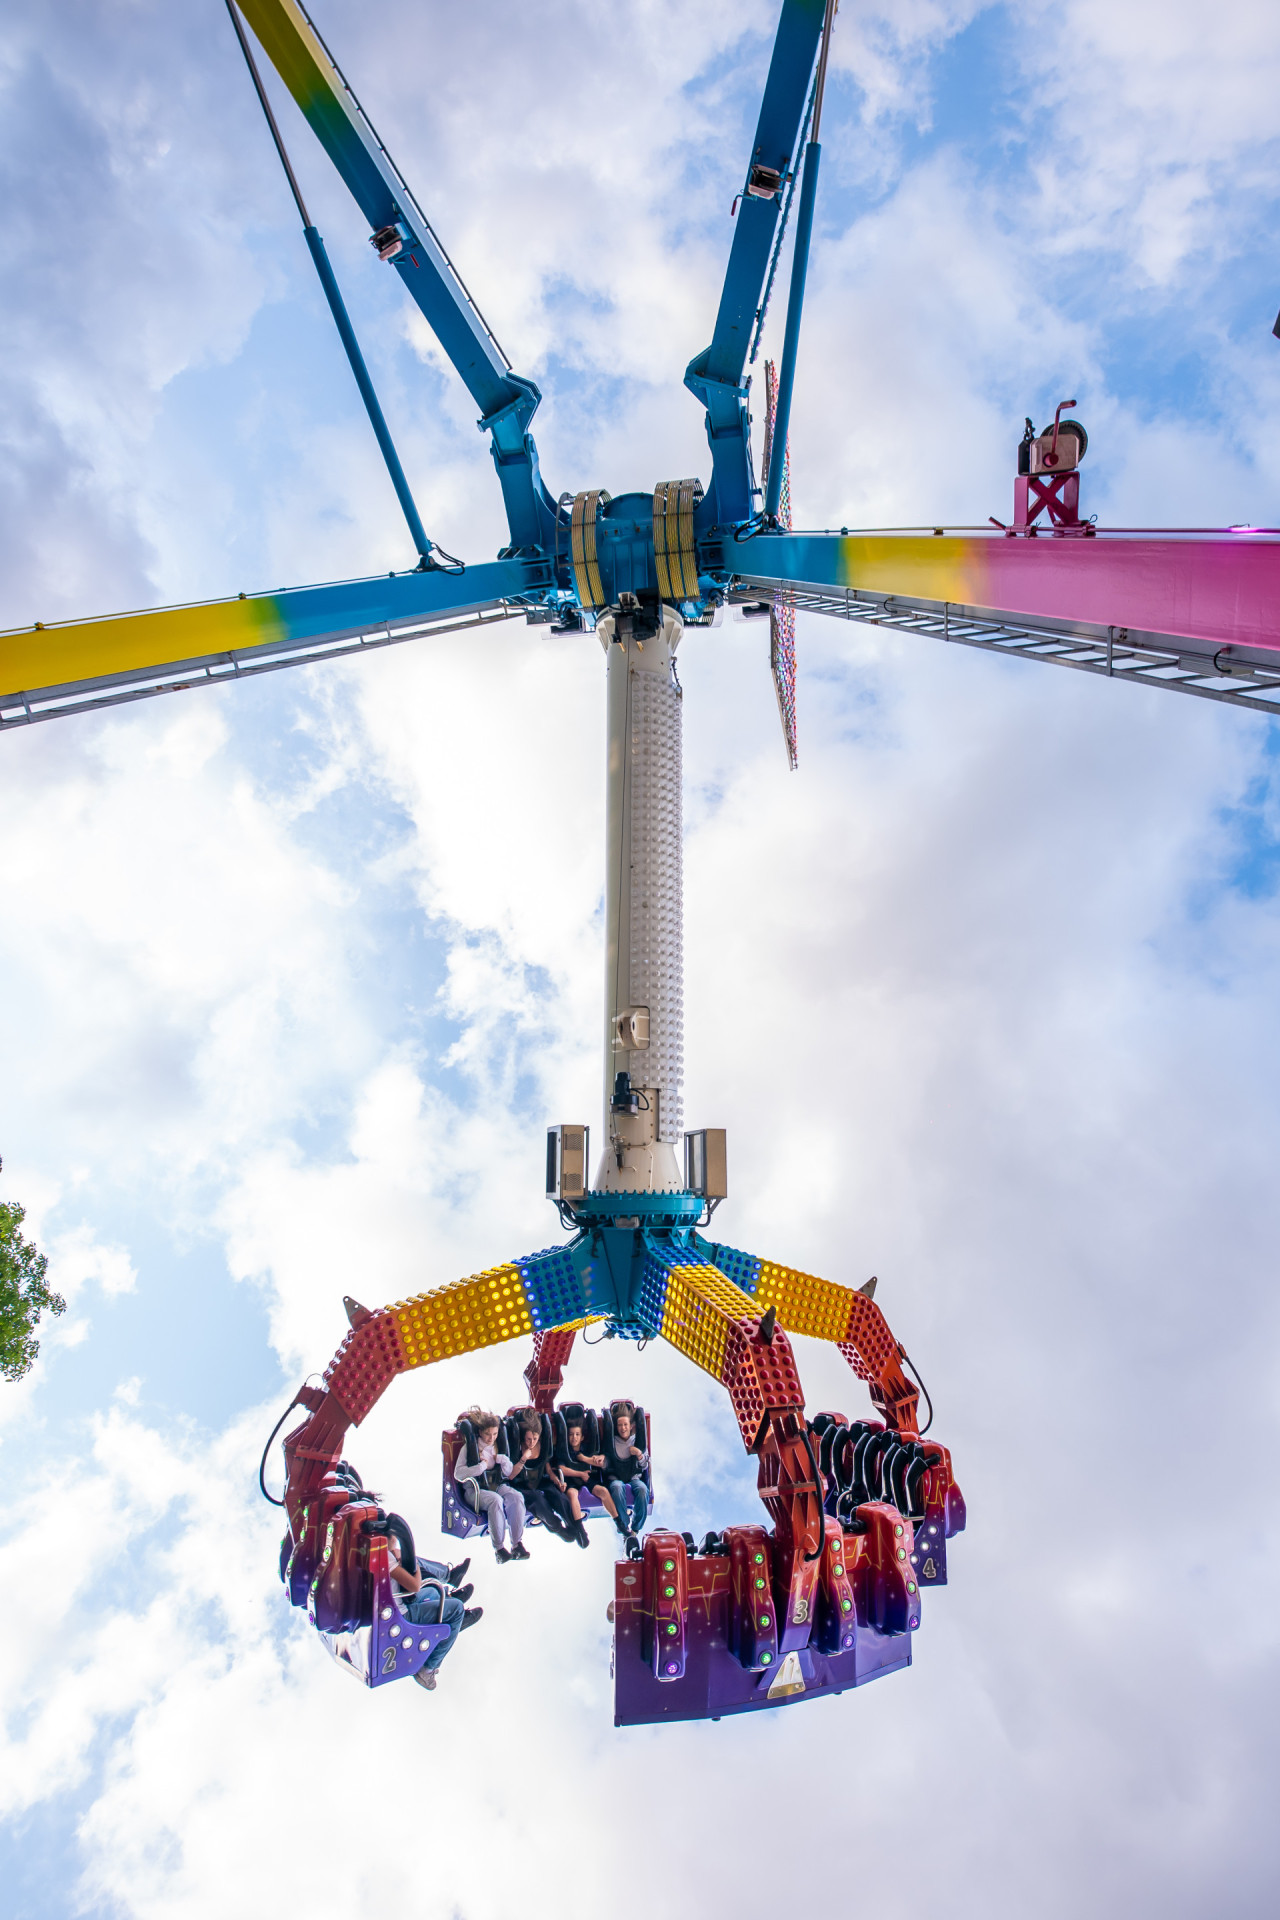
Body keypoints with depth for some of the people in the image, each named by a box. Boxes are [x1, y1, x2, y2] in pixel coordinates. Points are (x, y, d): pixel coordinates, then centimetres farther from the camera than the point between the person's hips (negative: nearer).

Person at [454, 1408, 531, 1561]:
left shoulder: (498, 1446, 14)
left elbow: (510, 1474, 15)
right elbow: (458, 1474, -9)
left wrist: (504, 1461, -5)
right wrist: (481, 1466, -15)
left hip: (497, 1484, 4)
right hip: (475, 1489, -4)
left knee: (517, 1497, -27)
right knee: (496, 1500, -36)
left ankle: (517, 1544, -26)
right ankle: (499, 1548, -29)